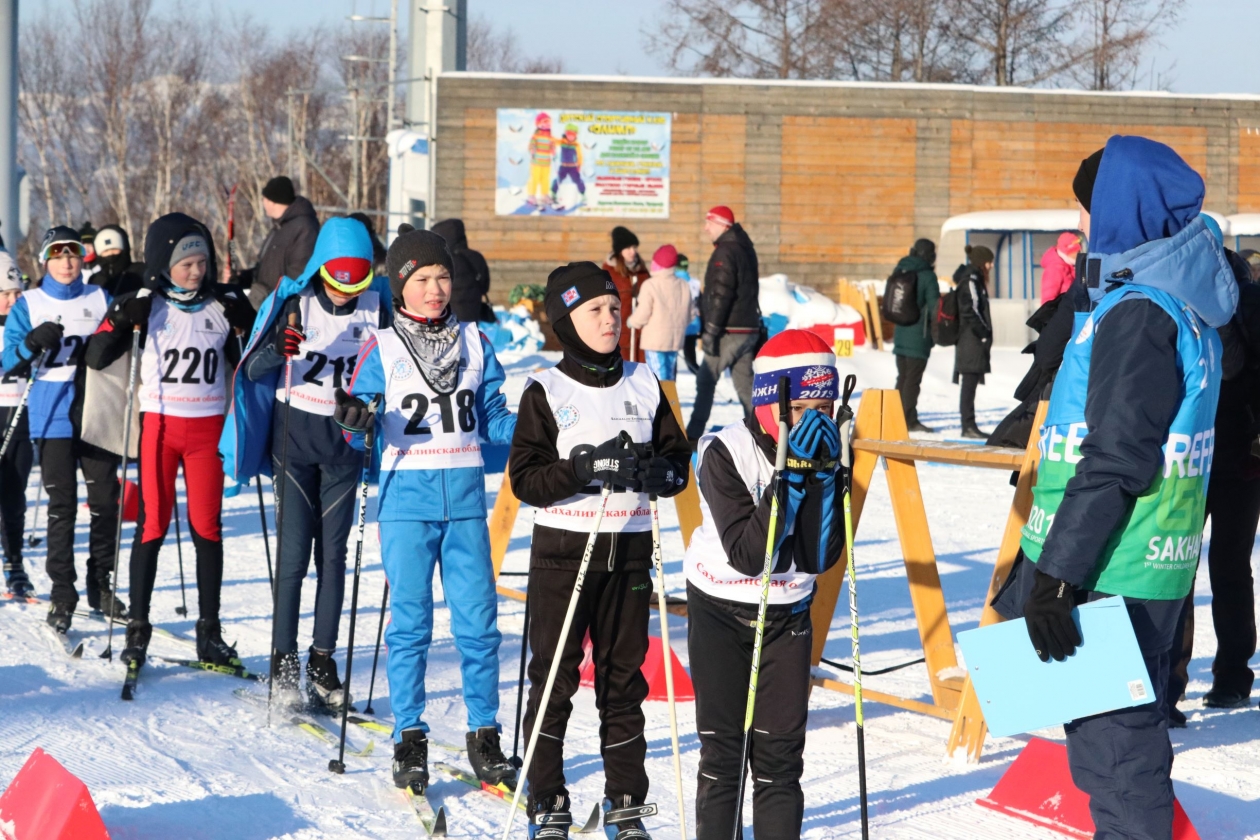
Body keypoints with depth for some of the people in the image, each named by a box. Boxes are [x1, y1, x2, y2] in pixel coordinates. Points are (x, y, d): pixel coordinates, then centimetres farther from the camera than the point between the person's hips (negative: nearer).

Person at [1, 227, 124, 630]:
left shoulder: (100, 299, 10)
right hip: (53, 417, -2)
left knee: (105, 499, 2)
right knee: (62, 505, -4)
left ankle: (101, 582, 17)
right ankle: (62, 592, 1)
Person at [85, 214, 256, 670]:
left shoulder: (223, 306, 5)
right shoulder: (146, 304, -3)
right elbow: (96, 358, -4)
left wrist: (247, 324, -1)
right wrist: (118, 322, -20)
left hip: (209, 425, 2)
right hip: (159, 423, -2)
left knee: (207, 526, 4)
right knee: (153, 525, -2)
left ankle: (209, 631, 10)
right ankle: (137, 629, 4)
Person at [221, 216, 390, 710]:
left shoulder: (376, 304, -2)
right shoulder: (293, 301, -9)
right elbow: (252, 369, -14)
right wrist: (276, 350, -34)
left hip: (345, 440, 3)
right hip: (296, 433, -2)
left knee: (333, 553, 4)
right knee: (294, 552, -6)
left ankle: (323, 660, 11)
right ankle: (283, 661, 1)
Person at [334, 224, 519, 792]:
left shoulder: (474, 342, 10)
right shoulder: (382, 348, 2)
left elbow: (493, 420, 13)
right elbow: (363, 431, 0)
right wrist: (355, 421, -22)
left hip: (466, 497, 2)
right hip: (407, 497, -2)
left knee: (478, 621, 2)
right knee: (410, 622, 2)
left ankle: (484, 736, 11)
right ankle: (410, 739, 11)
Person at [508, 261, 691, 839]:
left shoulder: (644, 385, 8)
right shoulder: (546, 392, -4)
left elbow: (678, 459, 9)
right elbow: (526, 478, -10)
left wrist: (657, 471, -13)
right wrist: (585, 470, -23)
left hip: (629, 547, 3)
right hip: (563, 547, -3)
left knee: (624, 676, 7)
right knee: (553, 676, 0)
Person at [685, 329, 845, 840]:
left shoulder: (823, 454, -8)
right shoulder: (725, 453, -20)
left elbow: (817, 559, -17)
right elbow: (746, 554, -28)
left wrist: (821, 476, -26)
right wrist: (791, 477, -32)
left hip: (787, 615, 3)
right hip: (720, 611, -3)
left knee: (781, 754, 1)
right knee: (723, 750, 1)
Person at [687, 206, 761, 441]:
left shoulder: (725, 252, -13)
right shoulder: (745, 249, 16)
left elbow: (720, 295, -21)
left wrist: (710, 330, -21)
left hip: (729, 331, -9)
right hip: (748, 329, 9)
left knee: (705, 380, -1)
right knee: (745, 383, 9)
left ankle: (694, 434, 1)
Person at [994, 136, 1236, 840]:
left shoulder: (1135, 312, -16)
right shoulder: (1186, 305, 15)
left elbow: (1113, 463, -22)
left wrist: (1054, 577, -22)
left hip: (1109, 574, -10)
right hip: (1155, 569, 10)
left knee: (1113, 745, -6)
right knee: (1129, 732, 19)